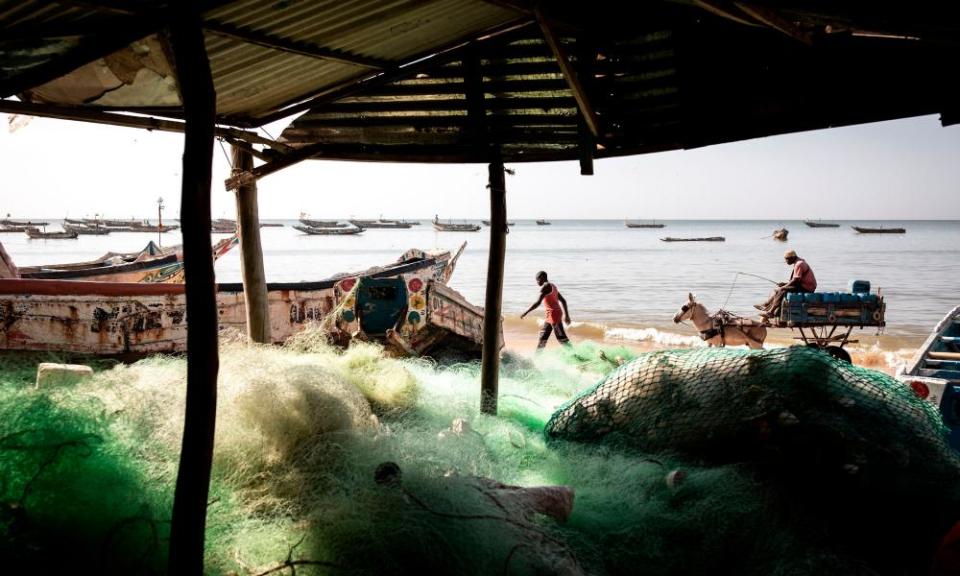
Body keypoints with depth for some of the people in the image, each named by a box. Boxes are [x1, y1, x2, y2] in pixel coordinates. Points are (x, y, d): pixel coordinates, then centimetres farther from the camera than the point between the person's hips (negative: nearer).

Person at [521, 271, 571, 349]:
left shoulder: (545, 287, -12)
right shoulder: (552, 286, 17)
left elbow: (538, 303, -21)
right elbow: (563, 301, 20)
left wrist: (526, 313, -20)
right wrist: (566, 315, 22)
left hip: (554, 314, -10)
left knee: (562, 338, -6)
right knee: (543, 337, 12)